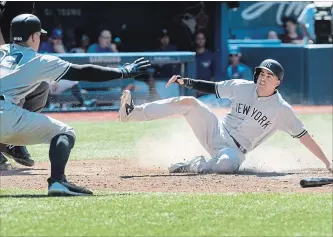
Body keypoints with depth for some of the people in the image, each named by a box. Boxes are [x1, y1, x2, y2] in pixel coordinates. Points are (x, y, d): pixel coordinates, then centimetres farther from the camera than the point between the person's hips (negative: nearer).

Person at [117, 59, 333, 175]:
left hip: (234, 149, -3)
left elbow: (303, 135, -6)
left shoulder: (282, 109, -7)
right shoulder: (242, 87, 2)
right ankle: (132, 112, -24)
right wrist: (185, 81, -1)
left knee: (226, 165, -42)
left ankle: (196, 166, -12)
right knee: (188, 102, -19)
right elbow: (211, 88, 11)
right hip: (216, 131, 4)